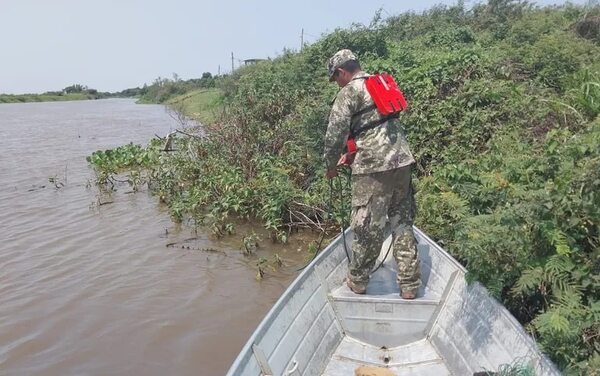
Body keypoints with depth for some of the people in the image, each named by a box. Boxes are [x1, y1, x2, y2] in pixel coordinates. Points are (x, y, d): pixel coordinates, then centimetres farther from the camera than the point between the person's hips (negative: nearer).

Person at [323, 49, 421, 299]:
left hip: (373, 167, -7)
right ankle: (410, 285, 16)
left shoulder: (348, 93, -4)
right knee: (402, 223, 11)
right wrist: (354, 154, 27)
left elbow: (335, 133, -8)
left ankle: (358, 281, 20)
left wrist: (331, 165, 8)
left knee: (367, 226, 4)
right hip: (402, 160, 7)